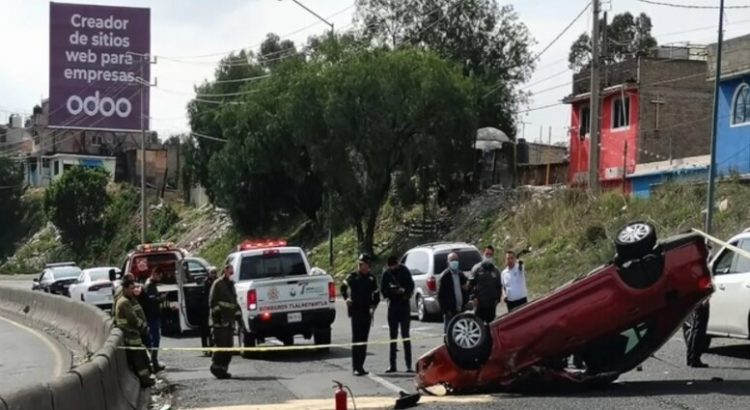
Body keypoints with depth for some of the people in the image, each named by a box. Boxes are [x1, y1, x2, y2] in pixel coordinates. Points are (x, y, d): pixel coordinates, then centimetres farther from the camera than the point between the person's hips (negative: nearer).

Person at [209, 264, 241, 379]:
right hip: (220, 321, -8)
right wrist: (216, 312, -14)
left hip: (230, 320, 8)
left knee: (229, 346, 5)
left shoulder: (231, 285, 23)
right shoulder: (218, 284, -3)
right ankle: (216, 367, -2)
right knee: (222, 344, -11)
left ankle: (223, 369, 10)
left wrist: (238, 313, 18)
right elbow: (212, 301, -8)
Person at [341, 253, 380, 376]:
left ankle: (360, 366, 15)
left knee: (364, 339, 8)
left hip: (367, 312, 4)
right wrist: (347, 298, -8)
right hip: (356, 311, -4)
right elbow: (343, 288, 8)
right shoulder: (352, 276, 0)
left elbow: (376, 295, 16)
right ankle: (356, 367, -11)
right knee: (356, 338, -10)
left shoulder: (371, 279, 10)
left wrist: (373, 306, 2)